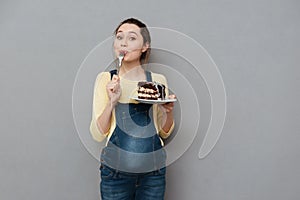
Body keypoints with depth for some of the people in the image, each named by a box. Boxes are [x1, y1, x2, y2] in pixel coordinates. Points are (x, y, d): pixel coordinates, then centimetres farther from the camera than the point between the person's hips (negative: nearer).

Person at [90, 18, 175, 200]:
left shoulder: (158, 80, 1)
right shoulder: (106, 79, -2)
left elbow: (164, 132, 9)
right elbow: (98, 135, -4)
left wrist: (169, 111, -10)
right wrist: (111, 102, -18)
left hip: (154, 171, 1)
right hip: (115, 170, -1)